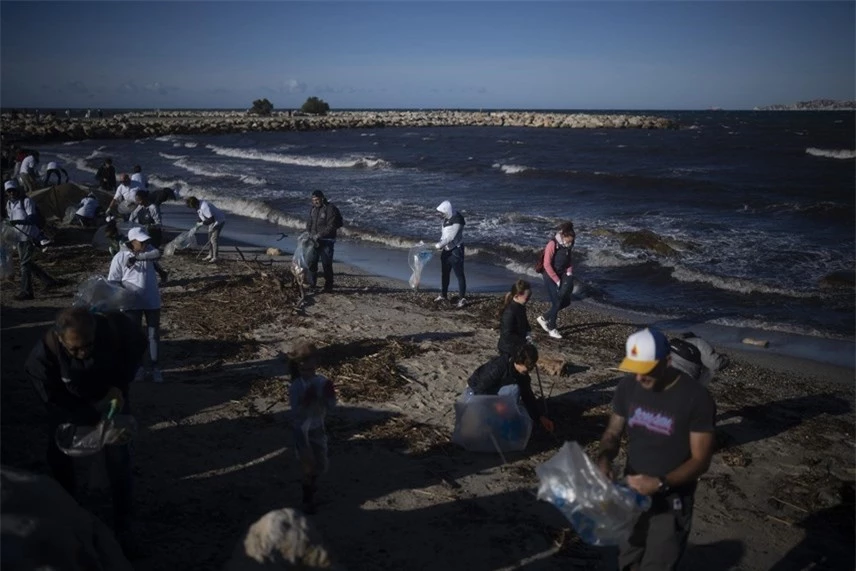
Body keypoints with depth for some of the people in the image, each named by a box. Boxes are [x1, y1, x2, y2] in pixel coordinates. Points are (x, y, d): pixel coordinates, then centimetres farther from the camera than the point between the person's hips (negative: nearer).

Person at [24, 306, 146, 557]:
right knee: (58, 456, 7)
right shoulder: (43, 354, -36)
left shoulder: (115, 327, -37)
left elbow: (137, 348, -14)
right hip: (68, 402, 1)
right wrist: (92, 418, -28)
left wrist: (119, 385, -23)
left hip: (109, 393, 0)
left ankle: (123, 525, 9)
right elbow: (53, 398, -22)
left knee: (118, 457, -4)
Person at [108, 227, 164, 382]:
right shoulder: (120, 257, -8)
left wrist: (136, 257, -31)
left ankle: (155, 367, 14)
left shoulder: (147, 249, 0)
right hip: (132, 303, -2)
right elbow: (112, 280, -7)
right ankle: (137, 366, 22)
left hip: (152, 301, 2)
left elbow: (156, 253, -23)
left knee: (154, 334, 5)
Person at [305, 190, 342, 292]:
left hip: (327, 241, -7)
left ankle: (328, 287, 6)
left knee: (326, 264, -5)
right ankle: (311, 284, 24)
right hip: (314, 240, 7)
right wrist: (309, 234, -4)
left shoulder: (330, 208, -14)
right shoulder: (313, 208, 8)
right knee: (311, 263, 10)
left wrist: (318, 235, -21)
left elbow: (331, 226, -19)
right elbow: (309, 223, 14)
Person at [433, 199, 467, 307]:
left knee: (459, 274, -4)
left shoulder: (457, 220, -22)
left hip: (456, 250, -9)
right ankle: (443, 295, 29)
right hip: (446, 249, 9)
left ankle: (462, 298, 1)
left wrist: (438, 245, -18)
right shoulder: (446, 218, 5)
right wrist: (440, 244, 4)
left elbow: (451, 237, -25)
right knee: (444, 273, 16)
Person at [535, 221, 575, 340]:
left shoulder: (567, 246, 1)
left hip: (561, 275, 7)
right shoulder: (552, 244, -20)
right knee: (556, 303, -6)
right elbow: (547, 265, -21)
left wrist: (569, 272, -3)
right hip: (550, 276, -7)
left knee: (566, 301, 7)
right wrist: (557, 281, -19)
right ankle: (551, 328, 12)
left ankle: (544, 318, 23)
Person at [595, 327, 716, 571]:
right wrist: (604, 458, -19)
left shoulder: (696, 398, -22)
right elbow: (613, 433, 3)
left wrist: (661, 483, -31)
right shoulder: (628, 387, -7)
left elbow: (701, 460, -17)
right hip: (632, 493, 5)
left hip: (671, 501, -5)